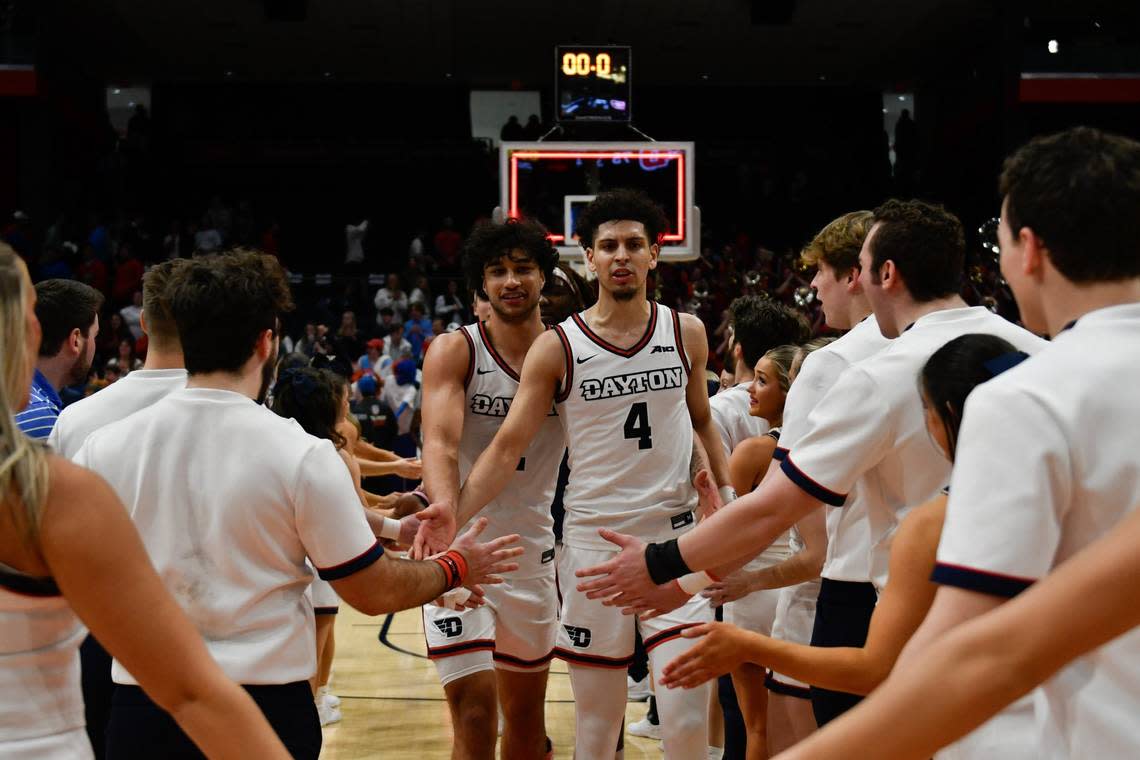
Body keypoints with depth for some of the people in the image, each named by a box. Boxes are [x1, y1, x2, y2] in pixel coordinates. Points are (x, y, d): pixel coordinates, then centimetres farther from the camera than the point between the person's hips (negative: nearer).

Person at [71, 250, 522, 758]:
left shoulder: (104, 448, -6)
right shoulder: (303, 455, -13)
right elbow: (375, 593, -5)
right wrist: (456, 567, 14)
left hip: (142, 706, 3)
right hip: (267, 711, -2)